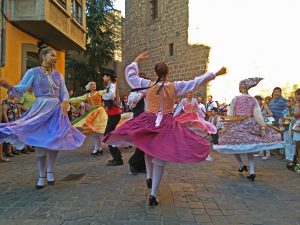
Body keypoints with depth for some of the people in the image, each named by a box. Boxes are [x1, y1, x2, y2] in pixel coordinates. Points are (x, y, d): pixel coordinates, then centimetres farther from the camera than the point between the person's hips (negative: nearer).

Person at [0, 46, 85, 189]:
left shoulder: (58, 75, 11)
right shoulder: (33, 72, 0)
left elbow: (64, 93, 10)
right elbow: (20, 89, -7)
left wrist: (64, 102, -10)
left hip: (56, 109, 3)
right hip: (40, 109, -3)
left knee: (55, 140, 1)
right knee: (40, 141, 0)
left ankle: (50, 171, 19)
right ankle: (42, 175, 13)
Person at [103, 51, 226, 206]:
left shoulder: (147, 85, 0)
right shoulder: (175, 86, -1)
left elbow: (129, 74, 12)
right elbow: (196, 81, 6)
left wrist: (137, 60, 26)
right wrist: (216, 74, 16)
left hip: (149, 122, 1)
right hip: (167, 125, -1)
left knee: (148, 150, 28)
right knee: (160, 159, 4)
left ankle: (149, 177, 17)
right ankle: (153, 195, 7)